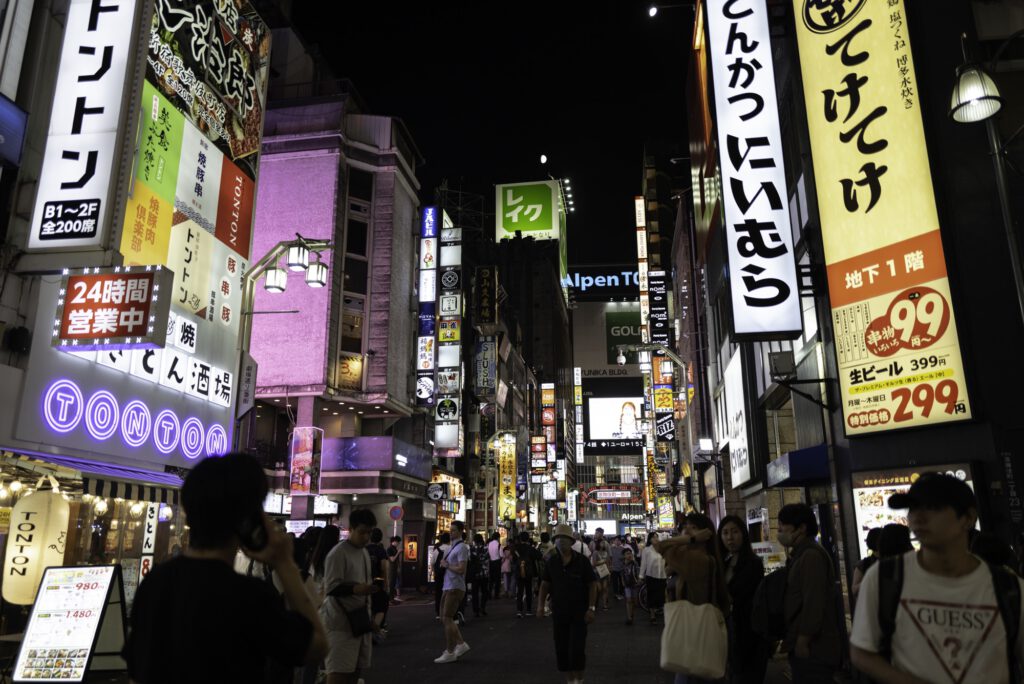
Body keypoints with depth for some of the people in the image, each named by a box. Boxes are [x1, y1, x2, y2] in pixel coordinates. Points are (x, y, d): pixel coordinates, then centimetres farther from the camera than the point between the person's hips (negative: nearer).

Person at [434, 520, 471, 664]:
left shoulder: (462, 548, -13)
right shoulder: (452, 547, 17)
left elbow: (461, 569, -22)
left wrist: (446, 565, -9)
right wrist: (444, 563, 3)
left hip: (455, 587, -10)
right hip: (448, 586, 10)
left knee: (447, 619, -7)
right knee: (444, 618, 11)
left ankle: (449, 652, 0)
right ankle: (461, 644, 19)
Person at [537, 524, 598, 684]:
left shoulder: (582, 561, -8)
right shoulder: (551, 562, 0)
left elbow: (592, 585, -6)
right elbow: (545, 585, 7)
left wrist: (591, 608, -13)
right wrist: (540, 606, 0)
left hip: (579, 611, -3)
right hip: (558, 611, 3)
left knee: (577, 648, -4)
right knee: (561, 649, 8)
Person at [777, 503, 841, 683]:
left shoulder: (811, 555, -16)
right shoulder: (801, 555, 16)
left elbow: (814, 604, -22)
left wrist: (802, 643, -20)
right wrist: (794, 642, 20)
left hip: (812, 650, -10)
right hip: (808, 648, 10)